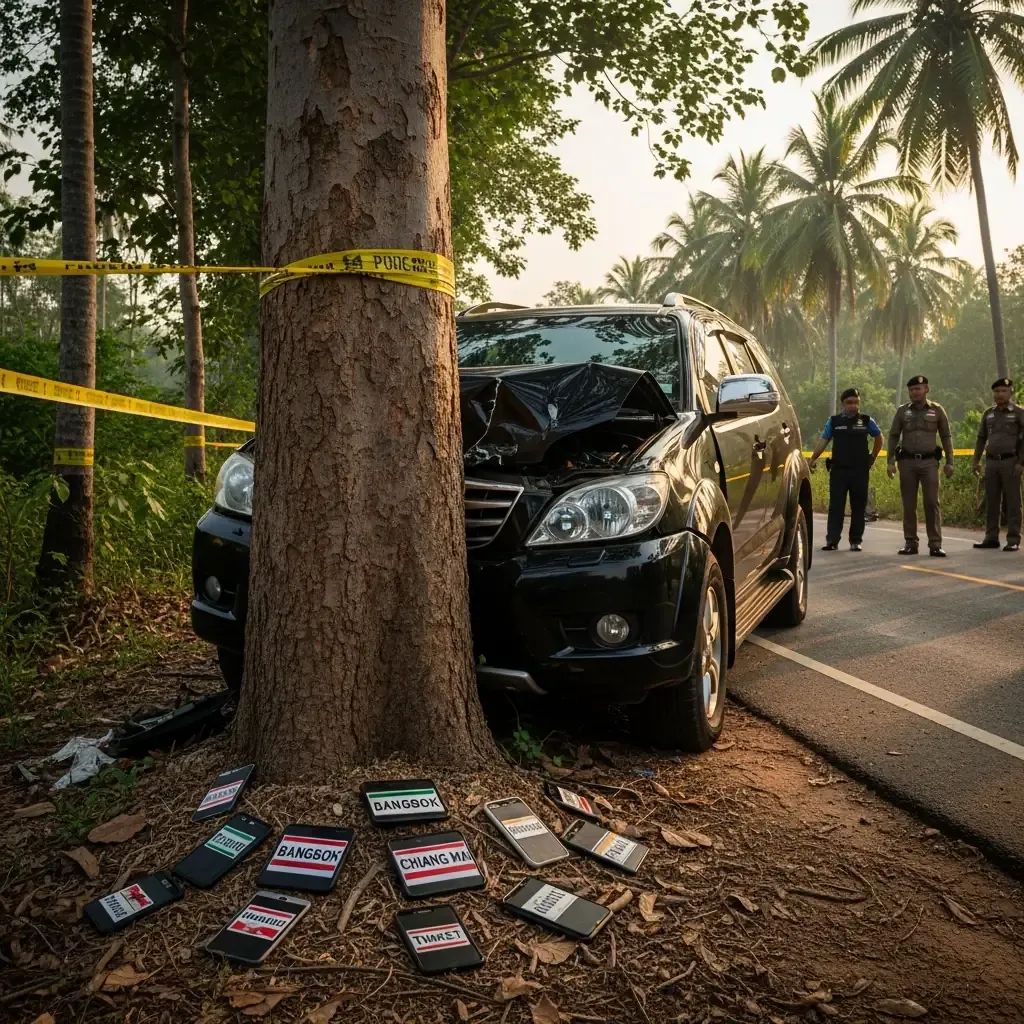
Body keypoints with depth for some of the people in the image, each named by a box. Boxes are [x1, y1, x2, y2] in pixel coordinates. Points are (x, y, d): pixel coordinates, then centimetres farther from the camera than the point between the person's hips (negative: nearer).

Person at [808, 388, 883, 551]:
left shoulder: (866, 421, 7)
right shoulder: (833, 421, 7)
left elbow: (879, 438, 21)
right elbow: (823, 441, 7)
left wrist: (873, 457, 15)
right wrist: (812, 460, -1)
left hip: (860, 471, 0)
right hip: (838, 470, 0)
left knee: (858, 507, 4)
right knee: (835, 507, -2)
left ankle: (856, 541, 12)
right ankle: (832, 540, -1)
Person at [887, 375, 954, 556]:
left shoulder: (937, 410, 5)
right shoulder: (902, 411, 7)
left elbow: (946, 437, 8)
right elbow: (893, 436, 8)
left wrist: (949, 462, 3)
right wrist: (891, 462, 1)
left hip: (929, 462, -1)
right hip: (907, 462, 1)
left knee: (932, 503, -6)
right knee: (908, 504, 4)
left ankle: (935, 545, -3)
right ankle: (910, 543, 11)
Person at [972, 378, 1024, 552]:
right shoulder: (988, 414, 13)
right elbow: (981, 438, 16)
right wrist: (976, 461, 10)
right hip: (991, 461, 5)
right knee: (991, 501, 6)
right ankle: (991, 538, 12)